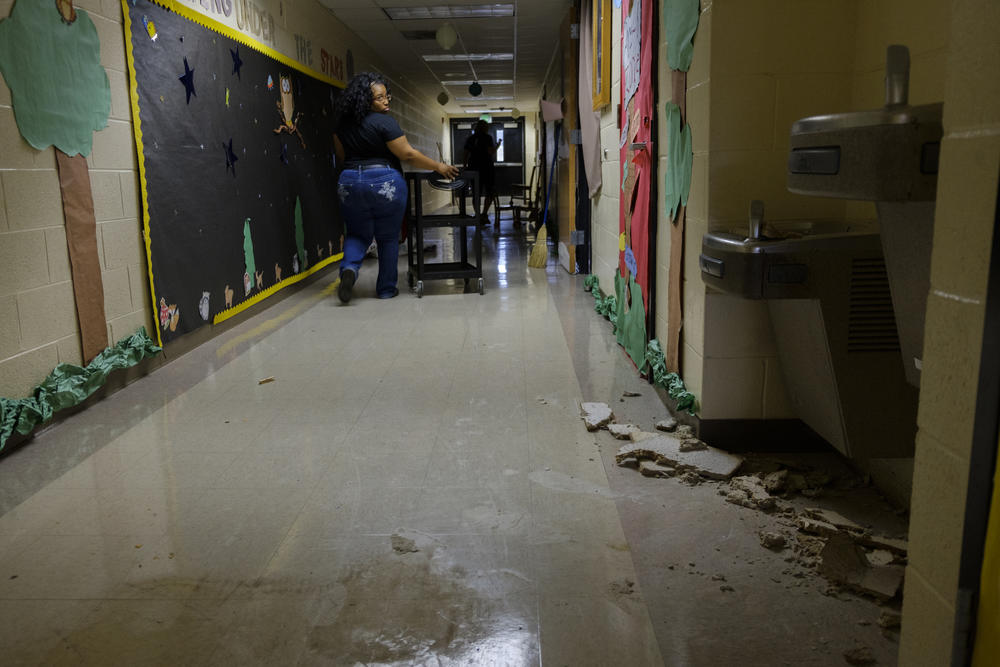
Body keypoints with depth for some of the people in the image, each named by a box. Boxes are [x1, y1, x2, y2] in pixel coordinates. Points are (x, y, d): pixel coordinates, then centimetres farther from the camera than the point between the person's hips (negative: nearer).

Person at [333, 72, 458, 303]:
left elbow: (340, 157, 13)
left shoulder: (342, 124, 5)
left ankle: (349, 269, -13)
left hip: (349, 183, 4)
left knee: (357, 234, 16)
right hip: (386, 184, -4)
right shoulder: (384, 122, -14)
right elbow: (408, 154, -14)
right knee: (388, 238, 10)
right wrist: (438, 167, -6)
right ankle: (386, 289, 15)